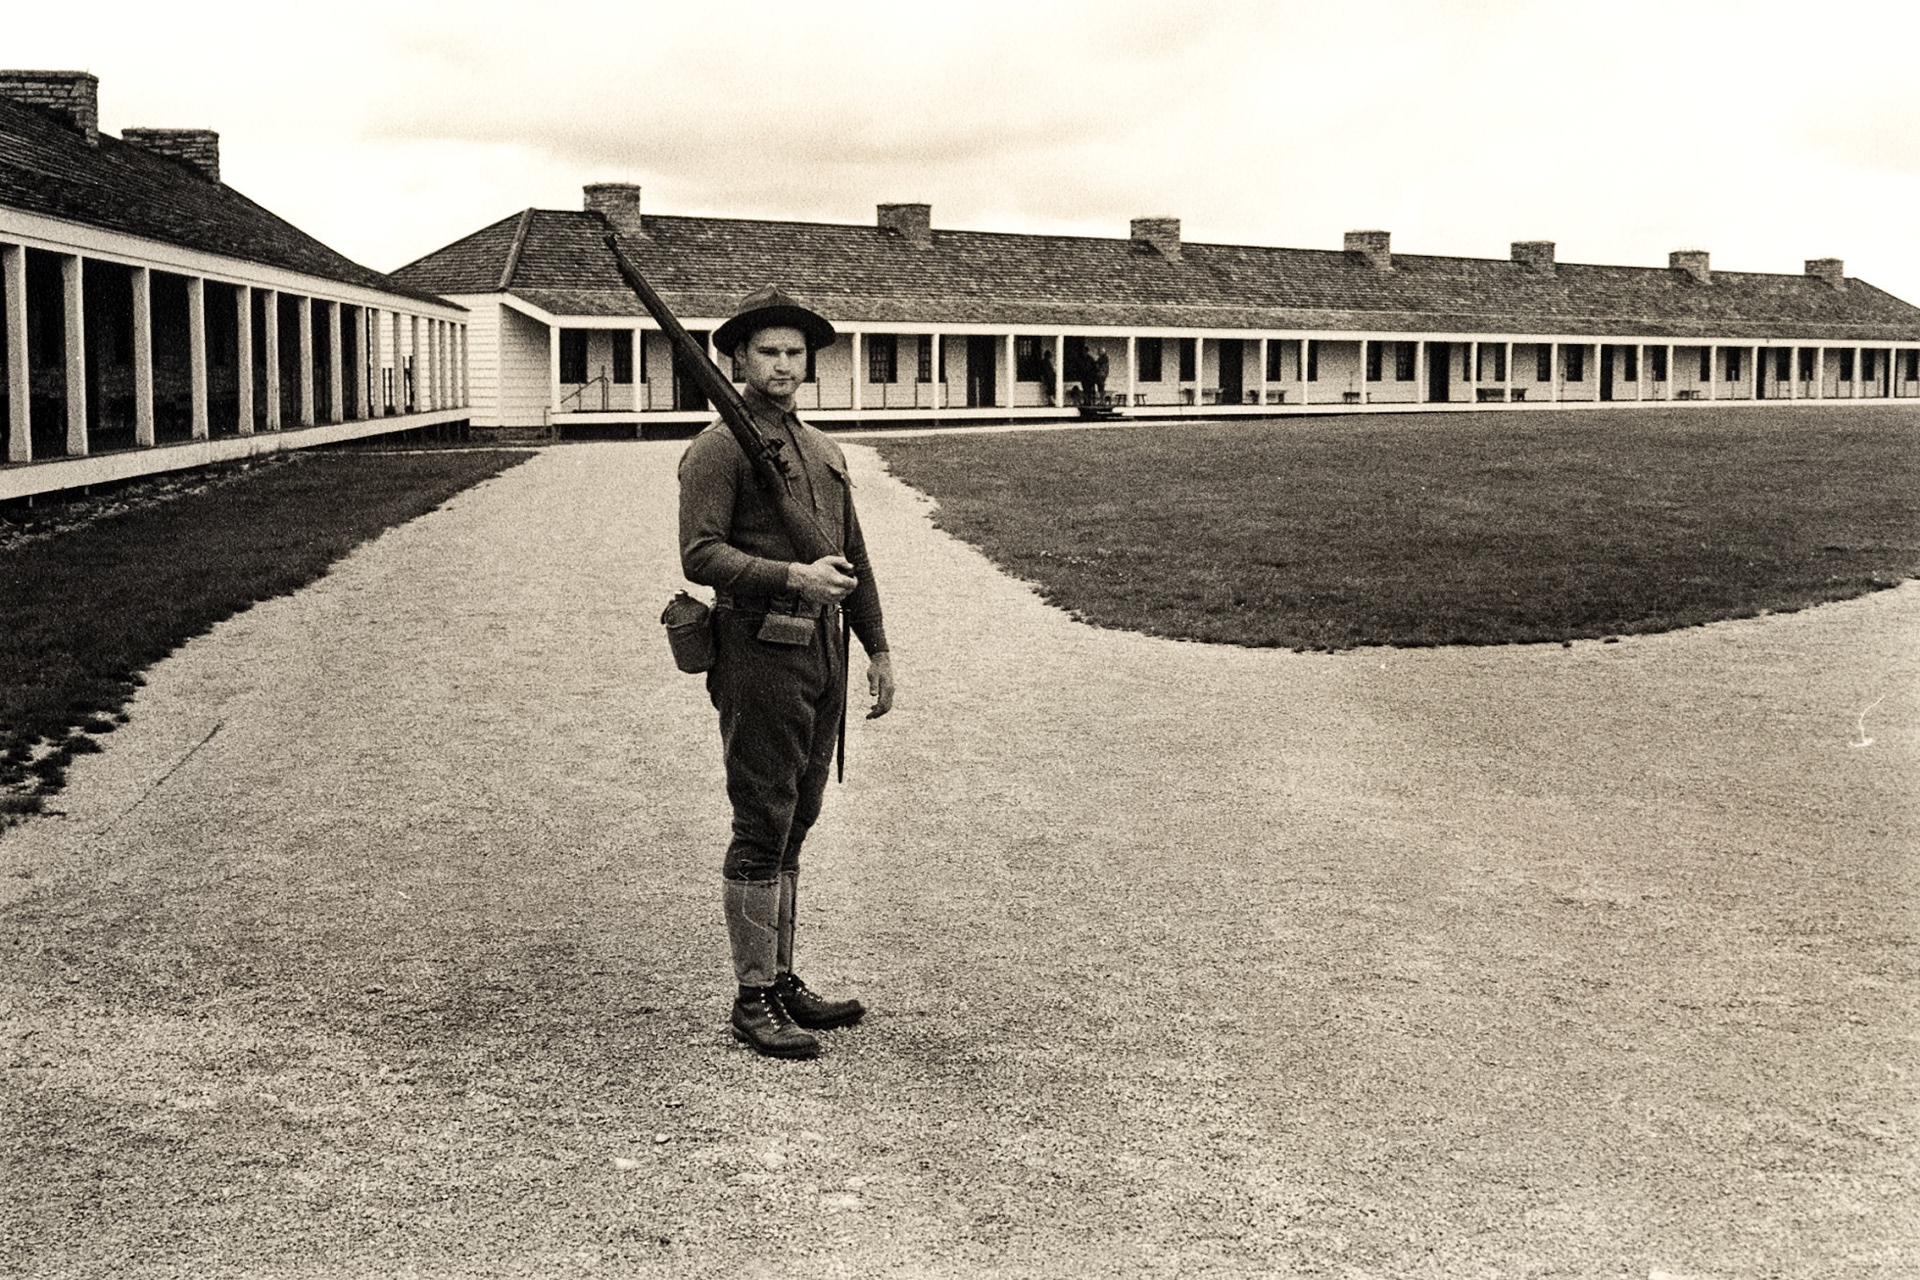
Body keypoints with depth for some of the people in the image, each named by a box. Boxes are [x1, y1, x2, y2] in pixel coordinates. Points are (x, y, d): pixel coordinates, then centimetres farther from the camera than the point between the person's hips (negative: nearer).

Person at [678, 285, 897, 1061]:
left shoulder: (822, 451, 18)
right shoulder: (718, 450, -5)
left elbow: (854, 557, 22)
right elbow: (700, 556, -16)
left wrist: (878, 650, 19)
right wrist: (791, 576, -26)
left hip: (822, 655, 7)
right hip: (760, 655, -7)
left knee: (792, 829, 13)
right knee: (761, 830, -4)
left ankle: (783, 981, 22)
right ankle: (753, 1002, 4)